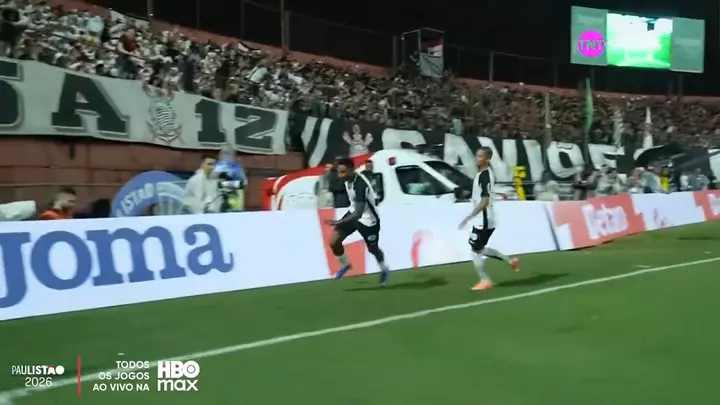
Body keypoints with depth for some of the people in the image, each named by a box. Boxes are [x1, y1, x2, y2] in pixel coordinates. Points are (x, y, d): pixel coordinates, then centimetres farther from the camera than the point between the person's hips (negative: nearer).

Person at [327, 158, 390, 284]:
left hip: (368, 219, -7)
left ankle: (384, 269, 47)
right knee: (333, 241, -7)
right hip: (354, 212, 7)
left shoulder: (360, 186, -37)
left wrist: (338, 223, -50)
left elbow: (358, 214, -40)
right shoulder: (348, 178, -11)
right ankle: (345, 265, 20)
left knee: (373, 249, 15)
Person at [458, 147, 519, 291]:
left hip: (483, 221, -10)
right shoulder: (483, 173, 11)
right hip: (484, 220, 10)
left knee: (475, 250, -2)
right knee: (480, 249, 19)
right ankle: (509, 261, 24)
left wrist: (469, 217, -26)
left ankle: (485, 281, 5)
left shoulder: (485, 176, -19)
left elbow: (485, 201, -25)